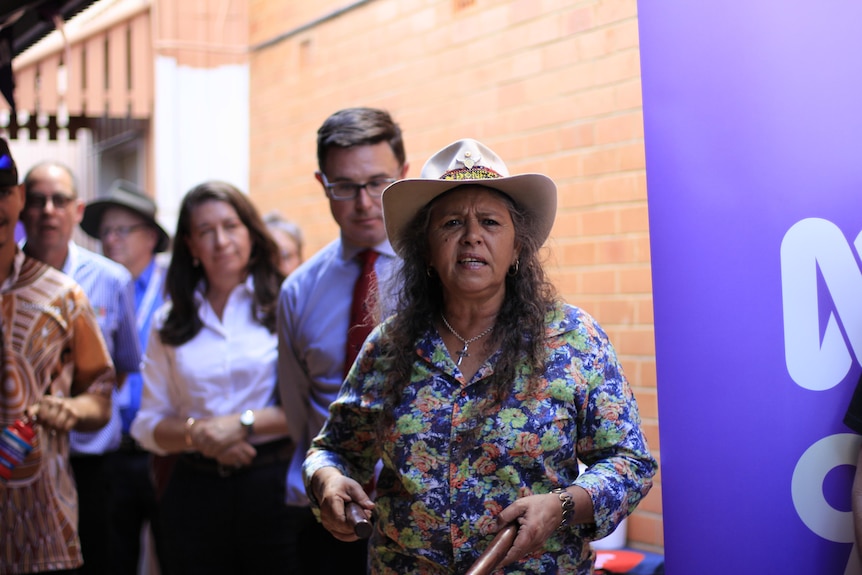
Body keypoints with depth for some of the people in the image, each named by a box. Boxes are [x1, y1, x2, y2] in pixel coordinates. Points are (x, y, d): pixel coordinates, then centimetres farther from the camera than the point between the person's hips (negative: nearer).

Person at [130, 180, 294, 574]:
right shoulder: (170, 323, 10)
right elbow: (148, 427, 8)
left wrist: (244, 423, -16)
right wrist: (197, 434, -11)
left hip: (273, 483, -3)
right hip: (196, 492, 3)